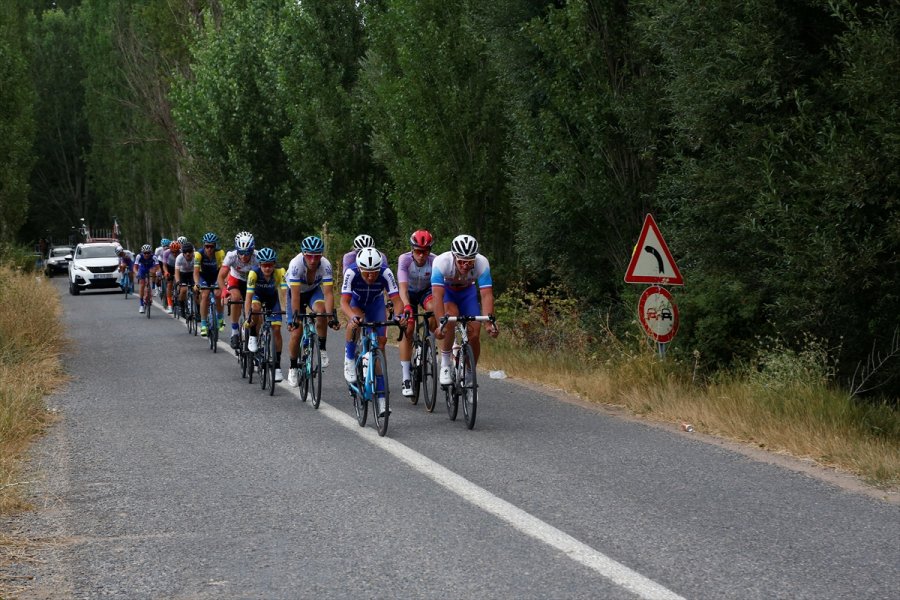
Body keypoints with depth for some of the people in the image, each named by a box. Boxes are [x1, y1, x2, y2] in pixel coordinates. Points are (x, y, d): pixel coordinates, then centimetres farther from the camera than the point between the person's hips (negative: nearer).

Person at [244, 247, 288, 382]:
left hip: (272, 297, 1)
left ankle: (277, 367, -1)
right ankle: (253, 337, -11)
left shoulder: (279, 273, -31)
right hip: (257, 295, -1)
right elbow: (249, 297, -36)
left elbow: (284, 294, -36)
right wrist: (247, 318, -45)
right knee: (256, 308, -37)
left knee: (276, 330, -9)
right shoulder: (254, 273, -34)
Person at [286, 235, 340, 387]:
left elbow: (328, 293, -34)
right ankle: (293, 367, 16)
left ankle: (322, 349, -14)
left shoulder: (325, 265, -31)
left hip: (314, 291, 1)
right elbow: (295, 295, -38)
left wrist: (331, 317, -45)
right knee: (296, 332, -8)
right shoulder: (296, 264, -35)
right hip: (297, 292, -1)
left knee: (321, 310, -33)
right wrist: (295, 317, -45)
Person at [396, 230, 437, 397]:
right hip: (409, 293, -1)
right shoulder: (404, 259, -29)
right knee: (407, 330, -14)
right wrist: (406, 306, -55)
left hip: (427, 291, 1)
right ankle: (405, 378, -11)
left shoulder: (435, 261, -27)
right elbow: (402, 287, -39)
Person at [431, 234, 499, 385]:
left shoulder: (482, 263, -33)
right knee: (451, 316, -33)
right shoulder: (442, 262, -37)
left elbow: (486, 295, -36)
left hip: (467, 291, 2)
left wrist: (489, 322, -49)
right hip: (445, 291, -2)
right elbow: (437, 295, -43)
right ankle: (445, 365, -18)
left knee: (474, 335, -11)